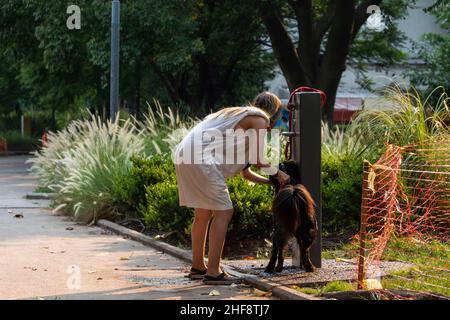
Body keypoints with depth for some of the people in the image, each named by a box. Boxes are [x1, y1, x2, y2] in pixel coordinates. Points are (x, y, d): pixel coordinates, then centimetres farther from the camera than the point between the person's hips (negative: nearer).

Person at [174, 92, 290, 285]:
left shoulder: (239, 115, 31)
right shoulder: (260, 118, 5)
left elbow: (245, 172, 30)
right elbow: (258, 161, -1)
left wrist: (271, 181, 32)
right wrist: (277, 173, 15)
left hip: (184, 155, 10)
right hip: (201, 159, -10)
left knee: (203, 213, 20)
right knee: (223, 212, -6)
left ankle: (197, 268, 29)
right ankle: (213, 272, -8)